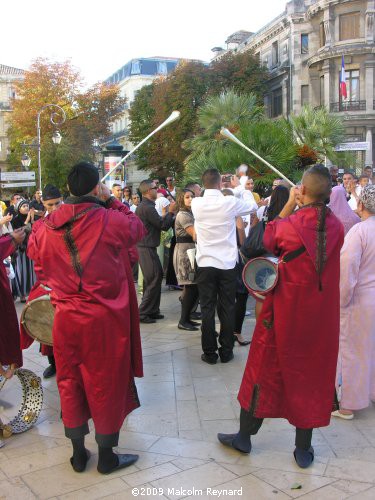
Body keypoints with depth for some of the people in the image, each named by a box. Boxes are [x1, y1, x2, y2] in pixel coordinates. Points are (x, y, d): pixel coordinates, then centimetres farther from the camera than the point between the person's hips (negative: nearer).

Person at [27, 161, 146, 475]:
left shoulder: (49, 226, -4)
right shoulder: (111, 221, -15)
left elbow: (34, 251, 14)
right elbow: (138, 228, 5)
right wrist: (111, 201, 7)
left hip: (66, 319, 3)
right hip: (105, 319, -3)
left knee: (70, 383, 17)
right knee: (106, 384, 11)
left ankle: (78, 453, 31)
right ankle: (107, 456, 25)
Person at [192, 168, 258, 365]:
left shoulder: (196, 204, -5)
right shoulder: (230, 202, -10)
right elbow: (253, 205, 10)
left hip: (205, 264, 1)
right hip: (227, 264, -1)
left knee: (207, 309, 6)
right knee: (227, 308, 8)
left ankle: (209, 352, 12)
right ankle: (226, 351, 16)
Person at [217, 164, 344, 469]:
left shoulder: (288, 224, -18)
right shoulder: (336, 227, -7)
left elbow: (268, 240, 3)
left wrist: (290, 205, 4)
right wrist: (303, 209, 5)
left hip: (285, 311, -3)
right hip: (321, 315, 3)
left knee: (265, 370, 12)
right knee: (311, 375, 14)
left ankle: (245, 436, 27)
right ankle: (304, 449, 24)